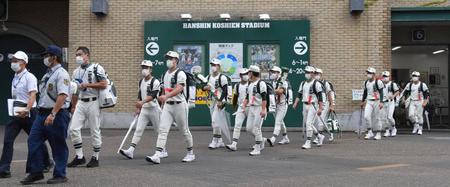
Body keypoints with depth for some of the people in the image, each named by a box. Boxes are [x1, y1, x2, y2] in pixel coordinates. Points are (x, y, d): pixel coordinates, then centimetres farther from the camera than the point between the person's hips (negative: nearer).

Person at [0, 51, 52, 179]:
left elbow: (32, 95, -22)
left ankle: (46, 164, 27)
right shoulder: (15, 78, 14)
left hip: (28, 113, -7)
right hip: (16, 114, 7)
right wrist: (14, 109, 17)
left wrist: (26, 110, -36)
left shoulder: (29, 77, -10)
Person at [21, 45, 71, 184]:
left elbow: (62, 96, -23)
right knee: (33, 141, 4)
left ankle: (60, 175, 12)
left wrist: (52, 114, -28)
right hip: (43, 113, 9)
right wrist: (43, 113, 17)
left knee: (58, 146, 1)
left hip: (57, 115, -9)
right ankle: (36, 172, 12)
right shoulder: (48, 74, 17)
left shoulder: (61, 74, -12)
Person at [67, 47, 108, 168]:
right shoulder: (76, 72, 15)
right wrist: (73, 106, 15)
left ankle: (95, 158, 12)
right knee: (73, 128, -3)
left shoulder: (96, 68, -4)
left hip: (93, 102, -6)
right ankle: (79, 157, 7)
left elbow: (104, 84, -13)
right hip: (80, 103, 6)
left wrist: (87, 85, -16)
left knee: (95, 131, 1)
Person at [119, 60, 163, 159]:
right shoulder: (141, 82, 13)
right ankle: (130, 151, -11)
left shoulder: (155, 81, -10)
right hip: (144, 110, 6)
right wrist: (138, 108, 16)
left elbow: (153, 95, -22)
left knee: (159, 131, 4)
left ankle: (163, 151, 18)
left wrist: (142, 102, -34)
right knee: (138, 130, -4)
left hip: (154, 109, -6)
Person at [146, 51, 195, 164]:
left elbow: (178, 89, -24)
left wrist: (166, 96, -37)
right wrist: (162, 100, 19)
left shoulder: (180, 74, -10)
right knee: (162, 130, -6)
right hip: (167, 105, 6)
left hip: (179, 105, -6)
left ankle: (191, 153, 22)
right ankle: (157, 156, -13)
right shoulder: (164, 75, 13)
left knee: (184, 130, 6)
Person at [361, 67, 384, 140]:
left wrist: (381, 102, -17)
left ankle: (378, 134, 13)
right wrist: (363, 102, 24)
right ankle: (370, 132, 1)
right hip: (369, 101, 5)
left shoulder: (378, 82, -8)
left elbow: (381, 92, -9)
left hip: (376, 101, -5)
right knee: (366, 116, -10)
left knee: (376, 118, 1)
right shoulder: (366, 82, 10)